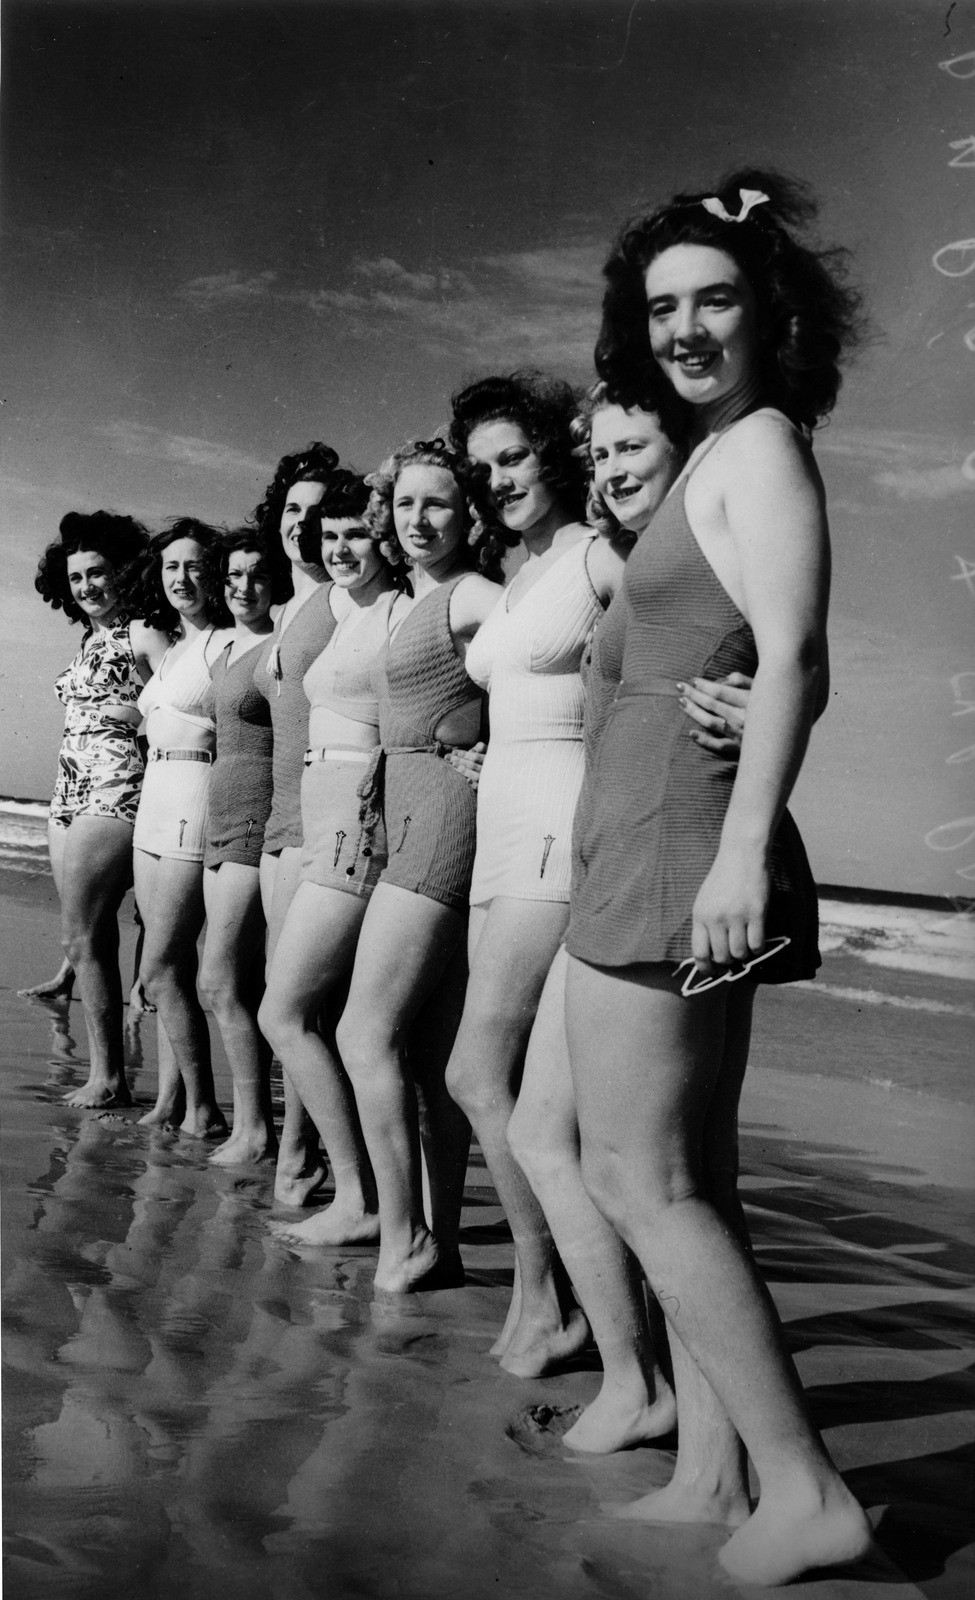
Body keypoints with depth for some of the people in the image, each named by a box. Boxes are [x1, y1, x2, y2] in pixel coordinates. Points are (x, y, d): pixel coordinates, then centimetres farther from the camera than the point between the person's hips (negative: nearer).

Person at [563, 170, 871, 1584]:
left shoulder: (761, 445, -7)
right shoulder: (712, 454, 19)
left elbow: (794, 660, -19)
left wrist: (744, 847, -26)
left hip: (675, 839, -10)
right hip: (656, 841, 10)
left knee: (635, 1174, -6)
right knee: (683, 1171, 12)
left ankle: (805, 1489, 2)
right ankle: (713, 1470, 21)